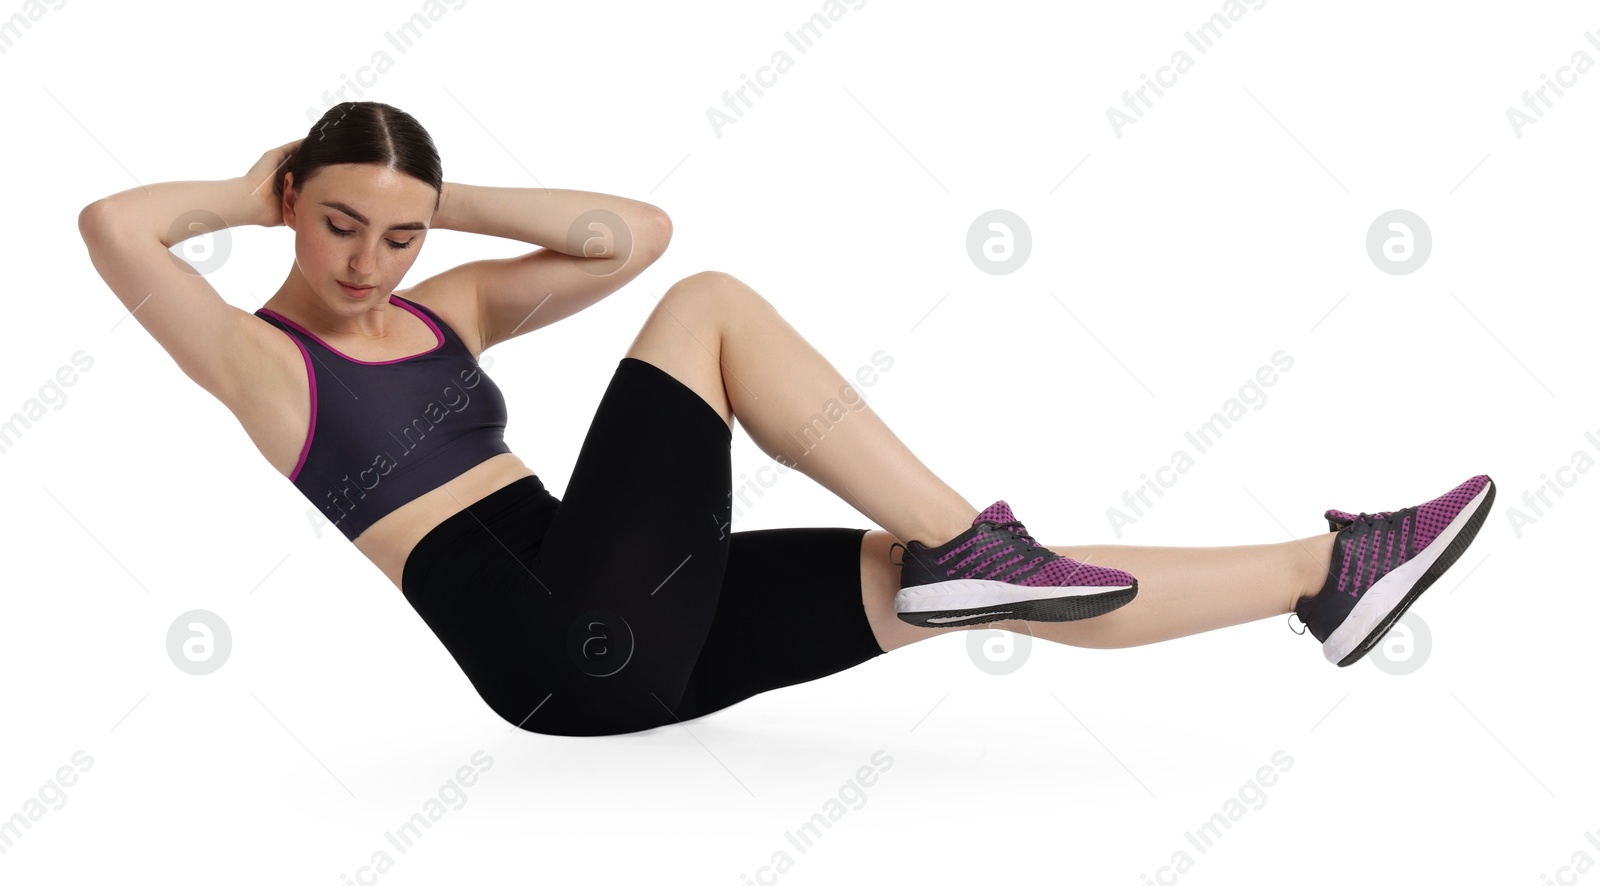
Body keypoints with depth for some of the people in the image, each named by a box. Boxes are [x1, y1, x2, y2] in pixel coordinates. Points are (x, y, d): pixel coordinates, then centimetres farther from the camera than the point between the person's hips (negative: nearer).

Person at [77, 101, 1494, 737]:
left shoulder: (447, 307, 19)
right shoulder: (257, 358, 1)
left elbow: (633, 231, 14)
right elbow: (113, 227, -16)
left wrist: (451, 199, 12)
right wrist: (255, 192, 2)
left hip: (632, 633, 7)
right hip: (550, 652, -7)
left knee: (966, 581, -1)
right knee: (711, 305, -16)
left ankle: (1321, 573, 4)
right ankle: (963, 542, -16)